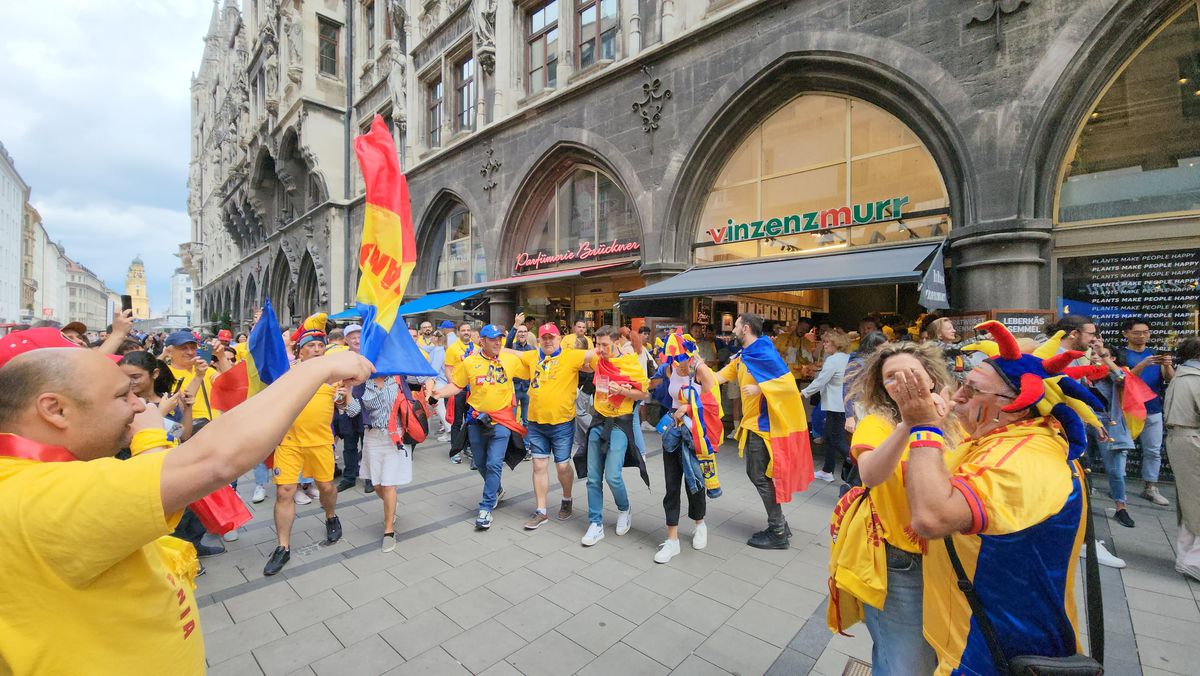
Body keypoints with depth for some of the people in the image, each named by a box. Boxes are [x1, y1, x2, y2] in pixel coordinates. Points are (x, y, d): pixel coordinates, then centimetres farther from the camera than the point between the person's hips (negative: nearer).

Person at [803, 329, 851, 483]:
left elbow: (820, 381, -15)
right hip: (843, 404, 10)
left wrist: (803, 393, -6)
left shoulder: (833, 360, -16)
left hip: (836, 406, -10)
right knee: (829, 437, 17)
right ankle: (827, 471, 26)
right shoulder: (848, 358, 10)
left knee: (838, 441, -3)